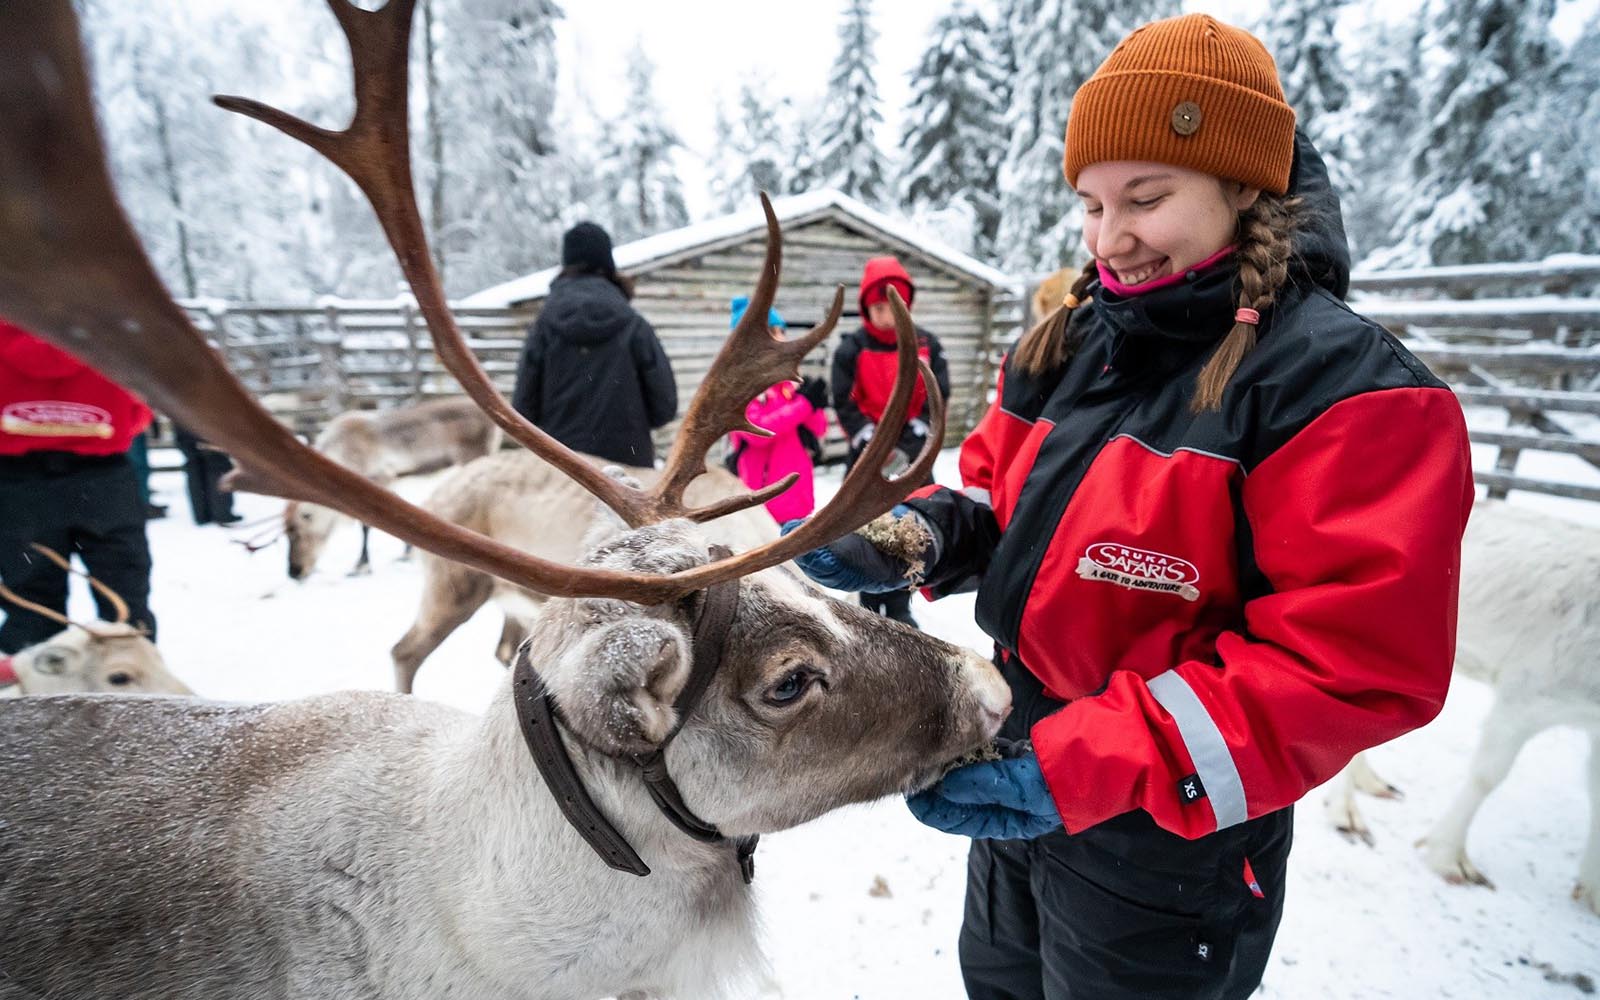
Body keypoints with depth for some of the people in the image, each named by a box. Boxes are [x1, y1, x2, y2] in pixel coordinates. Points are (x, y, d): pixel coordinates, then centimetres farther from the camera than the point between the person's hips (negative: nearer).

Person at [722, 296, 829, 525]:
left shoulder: (788, 379, 11)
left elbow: (819, 429, 10)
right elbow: (757, 431, -21)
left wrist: (815, 405, -11)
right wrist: (804, 404, -19)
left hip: (798, 497, 7)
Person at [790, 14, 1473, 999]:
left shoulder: (1346, 384, -21)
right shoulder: (1066, 345, 0)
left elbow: (1352, 664, -25)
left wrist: (1087, 769, -29)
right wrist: (923, 538, -15)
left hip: (1165, 849, -6)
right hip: (1015, 774, 6)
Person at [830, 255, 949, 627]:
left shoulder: (926, 344, -1)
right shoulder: (851, 348, -7)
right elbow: (844, 405, -9)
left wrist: (907, 446, -13)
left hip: (913, 458, 2)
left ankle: (899, 608, 23)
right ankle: (872, 608, 21)